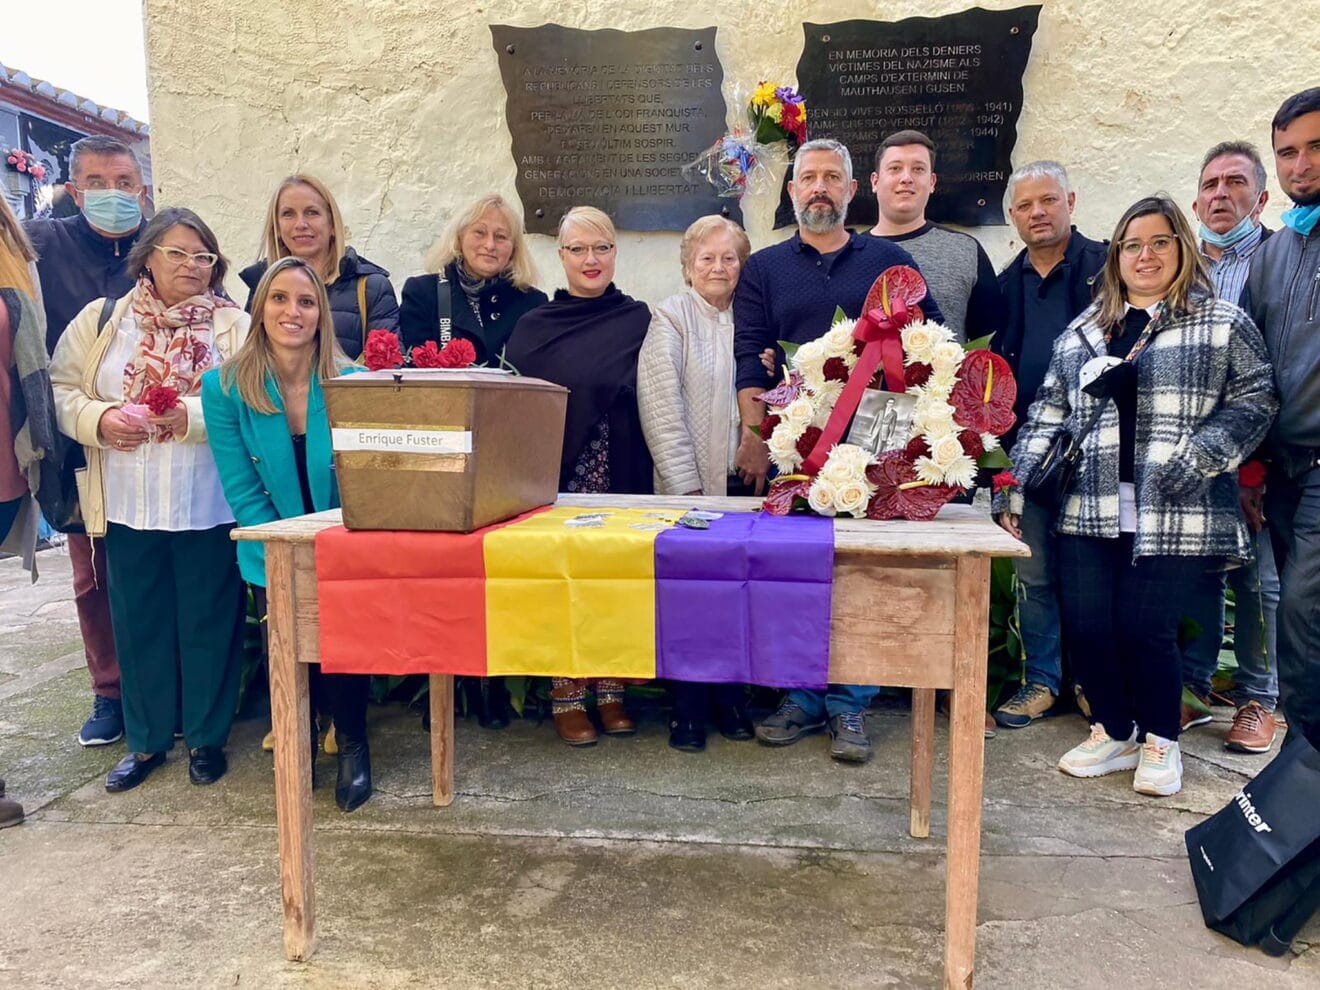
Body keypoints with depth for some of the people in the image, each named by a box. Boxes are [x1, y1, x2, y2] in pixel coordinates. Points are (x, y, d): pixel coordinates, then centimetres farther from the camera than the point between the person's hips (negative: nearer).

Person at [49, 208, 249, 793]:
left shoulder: (235, 326, 2)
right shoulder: (100, 321, 9)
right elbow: (59, 389, 6)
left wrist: (192, 416, -22)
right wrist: (98, 420, -13)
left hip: (208, 505, -2)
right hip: (127, 506, 2)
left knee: (208, 620, 7)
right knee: (138, 621, 11)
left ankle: (206, 737, 23)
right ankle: (146, 740, 27)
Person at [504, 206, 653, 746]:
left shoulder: (638, 321, 8)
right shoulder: (533, 326, 9)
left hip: (621, 474, 0)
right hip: (552, 474, 0)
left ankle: (611, 690, 16)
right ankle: (565, 696, 9)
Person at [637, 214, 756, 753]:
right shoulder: (670, 318, 0)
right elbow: (662, 406, -8)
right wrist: (686, 484, -13)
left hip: (744, 476, 4)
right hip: (692, 481, -3)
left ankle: (731, 699, 20)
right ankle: (689, 710, 14)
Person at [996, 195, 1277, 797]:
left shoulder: (1223, 324, 6)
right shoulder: (1083, 332, 16)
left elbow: (1254, 398, 0)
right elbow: (1048, 414, 14)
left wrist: (1198, 455, -14)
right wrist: (1014, 486, 7)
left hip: (1177, 515, -3)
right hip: (1090, 511, 4)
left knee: (1145, 628, -4)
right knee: (1085, 626, 0)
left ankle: (1160, 741, 23)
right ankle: (1114, 733, 25)